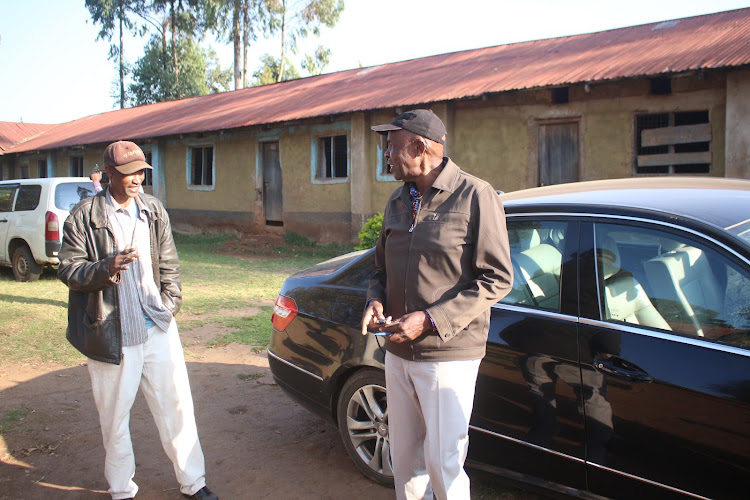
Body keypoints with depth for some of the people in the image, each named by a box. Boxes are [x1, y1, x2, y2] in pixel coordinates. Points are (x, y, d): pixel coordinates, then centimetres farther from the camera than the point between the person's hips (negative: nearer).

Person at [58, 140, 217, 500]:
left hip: (158, 328, 3)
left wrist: (170, 304, 4)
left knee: (177, 406, 7)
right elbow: (68, 270, -6)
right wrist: (107, 268, -24)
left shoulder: (154, 211, 9)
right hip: (112, 334, -3)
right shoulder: (84, 217, -4)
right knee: (115, 416, 10)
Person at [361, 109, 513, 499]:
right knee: (404, 457, 16)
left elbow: (497, 279, -13)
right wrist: (376, 300, -2)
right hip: (398, 353, 7)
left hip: (449, 355, -6)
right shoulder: (398, 201, 11)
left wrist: (429, 319, -20)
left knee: (442, 464, 1)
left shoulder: (475, 196, -11)